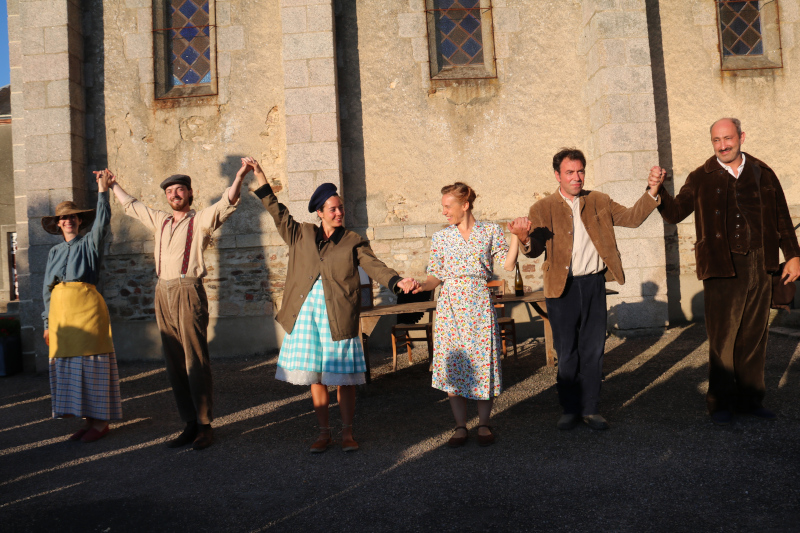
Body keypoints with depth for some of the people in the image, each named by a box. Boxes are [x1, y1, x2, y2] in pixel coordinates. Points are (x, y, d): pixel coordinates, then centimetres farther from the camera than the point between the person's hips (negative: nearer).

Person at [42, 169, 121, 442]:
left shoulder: (89, 243, 7)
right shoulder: (55, 251, 19)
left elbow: (102, 221, -12)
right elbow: (47, 288, 19)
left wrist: (102, 190, -19)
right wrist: (48, 322, 14)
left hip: (86, 304, -5)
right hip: (60, 308, 5)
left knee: (90, 360, -6)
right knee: (67, 363, 4)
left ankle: (100, 422, -1)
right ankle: (88, 420, 12)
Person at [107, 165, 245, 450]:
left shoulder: (200, 220, 3)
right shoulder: (160, 221, 20)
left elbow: (227, 203, -12)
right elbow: (131, 205, 35)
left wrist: (239, 177, -26)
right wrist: (113, 185, 44)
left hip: (188, 293, -6)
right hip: (163, 294, 6)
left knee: (196, 362, -7)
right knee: (174, 363, 7)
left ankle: (205, 426, -1)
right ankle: (190, 424, 14)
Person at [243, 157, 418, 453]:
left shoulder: (353, 242, 4)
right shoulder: (302, 235, 11)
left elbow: (375, 267, -4)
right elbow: (278, 213, 17)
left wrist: (398, 282, -22)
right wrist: (259, 176, 15)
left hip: (338, 317, -2)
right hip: (307, 314, 3)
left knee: (343, 378, 1)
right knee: (315, 376, 8)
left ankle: (347, 433, 15)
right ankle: (324, 432, 21)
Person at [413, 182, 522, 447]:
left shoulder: (490, 231, 5)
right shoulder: (441, 237, 8)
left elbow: (508, 264, -1)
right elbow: (436, 276, 6)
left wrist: (516, 236, -9)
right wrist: (421, 285, -13)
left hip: (479, 304, -1)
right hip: (450, 304, 1)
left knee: (484, 362, 0)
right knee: (452, 365, 1)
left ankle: (484, 424, 18)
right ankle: (460, 426, 14)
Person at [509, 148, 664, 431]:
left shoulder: (599, 202, 10)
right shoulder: (542, 209, 1)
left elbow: (632, 217, 8)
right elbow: (536, 249, -8)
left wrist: (652, 191, -5)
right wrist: (524, 238, -31)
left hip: (594, 285, 2)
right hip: (562, 288, -2)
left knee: (593, 350, 7)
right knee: (567, 353, 6)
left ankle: (591, 408, 20)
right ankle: (570, 409, 21)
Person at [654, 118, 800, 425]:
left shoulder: (761, 173, 11)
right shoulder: (702, 178, 4)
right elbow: (675, 213, -1)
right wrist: (658, 192, -18)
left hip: (759, 266, 3)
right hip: (722, 268, -3)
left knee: (754, 337, 10)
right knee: (722, 340, 0)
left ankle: (749, 399, 23)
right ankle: (720, 403, 12)